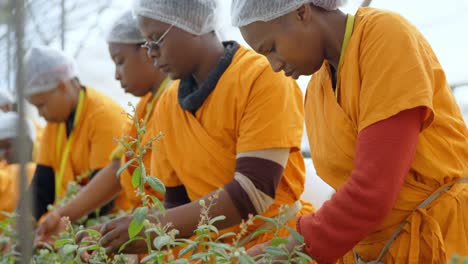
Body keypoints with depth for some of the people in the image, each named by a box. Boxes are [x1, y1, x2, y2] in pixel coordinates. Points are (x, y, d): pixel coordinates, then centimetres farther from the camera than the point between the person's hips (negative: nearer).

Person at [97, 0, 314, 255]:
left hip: (281, 242, -4)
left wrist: (154, 228, -22)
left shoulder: (262, 76, -13)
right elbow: (176, 203, 8)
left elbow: (254, 191, -19)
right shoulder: (166, 106, 4)